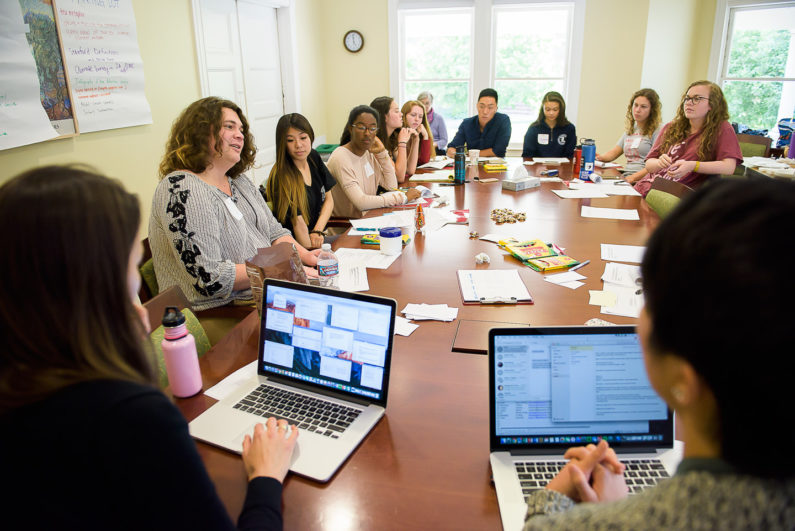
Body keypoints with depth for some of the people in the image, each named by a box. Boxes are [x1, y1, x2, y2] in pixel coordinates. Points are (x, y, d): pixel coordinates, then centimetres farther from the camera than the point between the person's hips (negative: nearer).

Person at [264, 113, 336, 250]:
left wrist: (318, 231, -6)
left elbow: (329, 199, 8)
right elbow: (298, 223, -21)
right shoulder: (282, 177, -19)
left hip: (317, 238, 7)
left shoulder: (314, 158, 3)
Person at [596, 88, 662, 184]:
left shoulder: (656, 132, 0)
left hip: (643, 181, -6)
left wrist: (633, 177, -19)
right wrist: (599, 157, -2)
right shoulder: (629, 131, 23)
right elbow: (612, 153, 21)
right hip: (625, 178, 6)